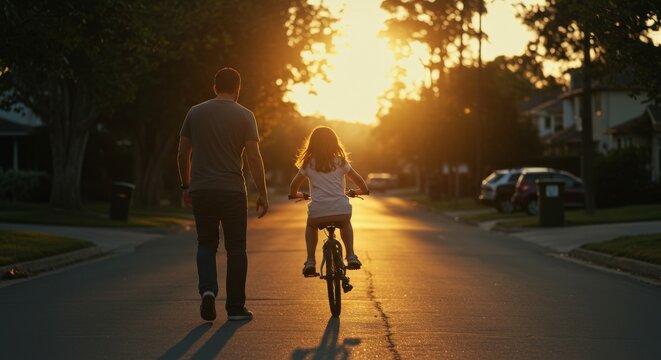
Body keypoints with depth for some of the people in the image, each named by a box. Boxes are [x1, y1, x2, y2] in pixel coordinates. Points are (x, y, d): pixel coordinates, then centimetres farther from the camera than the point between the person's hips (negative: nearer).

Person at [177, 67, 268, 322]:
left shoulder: (195, 113, 6)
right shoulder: (244, 116, -2)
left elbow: (183, 154, 8)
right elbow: (254, 158, -7)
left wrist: (186, 186, 20)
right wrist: (262, 195, -2)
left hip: (201, 190, 2)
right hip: (232, 190, -2)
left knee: (206, 244, 15)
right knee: (235, 248, 7)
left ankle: (208, 289, -10)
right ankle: (235, 307, 9)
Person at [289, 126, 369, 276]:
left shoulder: (308, 163, 11)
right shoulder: (340, 161, 11)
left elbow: (294, 185, 18)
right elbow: (358, 180, 15)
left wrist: (295, 194, 41)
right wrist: (362, 191, 37)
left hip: (318, 211, -1)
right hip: (341, 210, 1)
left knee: (311, 227, 34)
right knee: (345, 224, 36)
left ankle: (310, 261, 17)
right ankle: (351, 256, 20)